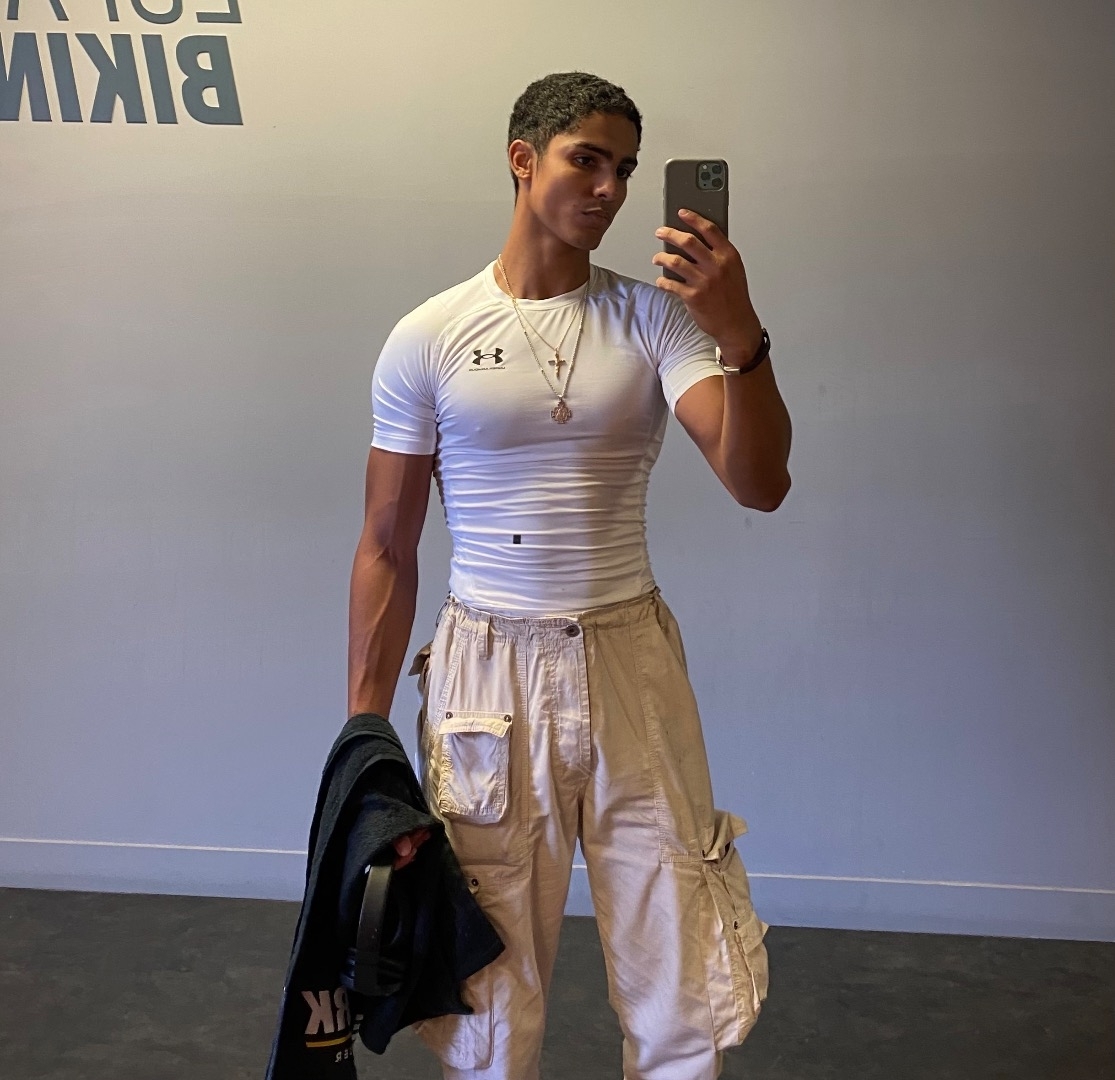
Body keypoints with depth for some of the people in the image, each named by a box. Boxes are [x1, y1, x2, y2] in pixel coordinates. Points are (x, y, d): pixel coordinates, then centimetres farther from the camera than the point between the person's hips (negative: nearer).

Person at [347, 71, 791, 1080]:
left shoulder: (653, 317, 1)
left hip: (632, 666, 1)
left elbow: (761, 484, -12)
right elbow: (387, 551, 3)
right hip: (486, 674, 0)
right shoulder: (427, 339, -1)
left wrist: (741, 336, -28)